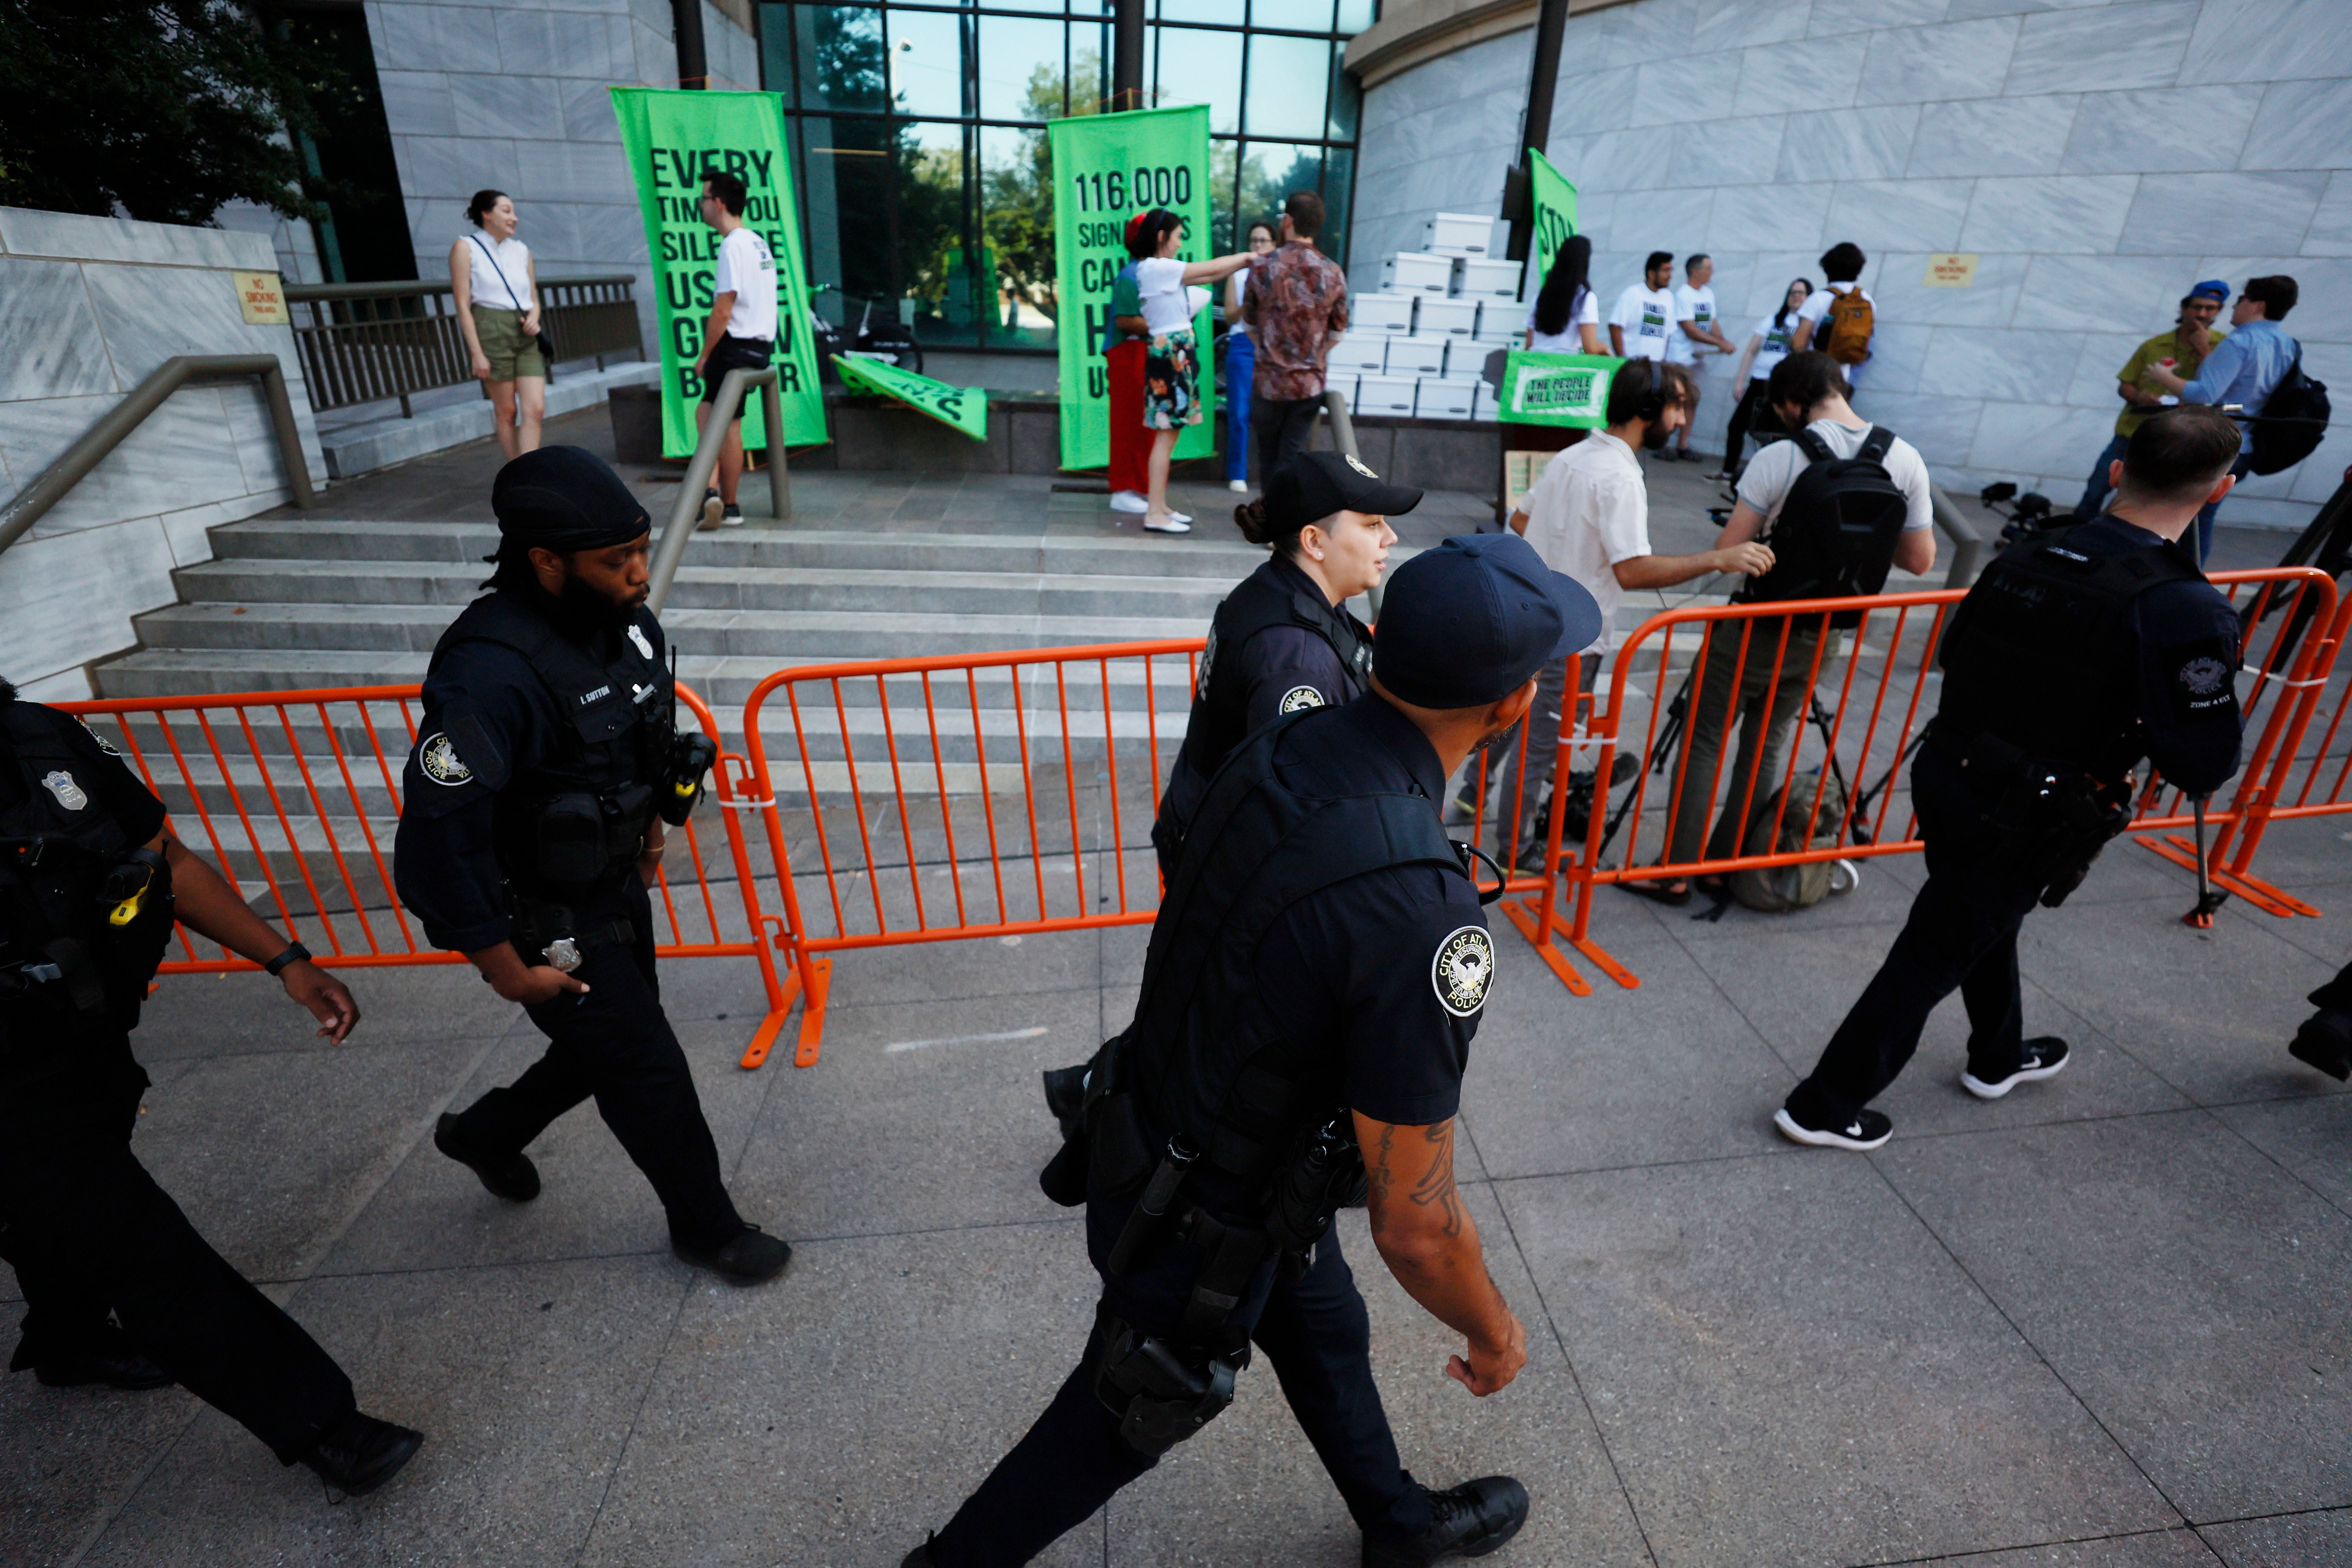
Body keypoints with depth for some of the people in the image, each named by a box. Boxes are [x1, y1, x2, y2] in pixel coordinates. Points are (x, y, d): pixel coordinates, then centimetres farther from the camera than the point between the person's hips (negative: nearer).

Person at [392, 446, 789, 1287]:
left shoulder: (622, 621, -7)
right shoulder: (492, 673, -32)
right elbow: (436, 840, -28)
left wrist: (647, 825, 17)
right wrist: (506, 966, -20)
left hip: (616, 890, 8)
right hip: (546, 923, -8)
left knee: (612, 1045, 25)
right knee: (651, 1074, 5)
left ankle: (483, 1134, 53)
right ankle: (707, 1227, 30)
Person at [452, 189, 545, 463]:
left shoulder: (522, 250, 17)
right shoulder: (465, 247, 2)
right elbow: (463, 304, -4)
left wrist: (534, 320, -2)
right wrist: (477, 353, -12)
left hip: (526, 336, 4)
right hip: (491, 331, -4)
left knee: (535, 408, -10)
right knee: (506, 410, 0)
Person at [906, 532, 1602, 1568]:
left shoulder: (1275, 751, -14)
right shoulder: (1420, 917, -38)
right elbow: (1414, 1225, -27)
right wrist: (1494, 1332, -6)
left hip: (1147, 1137, 7)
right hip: (1204, 1237, -7)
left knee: (1326, 1332, 30)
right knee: (1115, 1424, 23)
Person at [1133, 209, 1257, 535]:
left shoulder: (1161, 270, 16)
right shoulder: (1157, 268, -13)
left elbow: (1209, 276, 20)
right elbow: (1212, 269, -7)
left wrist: (1243, 263, 15)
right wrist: (1243, 257, 8)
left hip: (1175, 353, 10)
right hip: (1170, 353, -10)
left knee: (1169, 433, 10)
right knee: (1166, 434, -8)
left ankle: (1159, 507, 15)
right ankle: (1155, 513, -5)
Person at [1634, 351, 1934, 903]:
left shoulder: (1779, 459, -18)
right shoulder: (1906, 460, -3)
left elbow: (1726, 551, -17)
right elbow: (1920, 559, 1)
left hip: (1757, 629, -5)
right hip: (1824, 636, 5)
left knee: (1702, 743, 5)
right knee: (1766, 747, 17)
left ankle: (1675, 872, 6)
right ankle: (1726, 863, 25)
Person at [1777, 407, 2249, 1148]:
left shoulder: (2024, 558, -3)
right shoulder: (2187, 611, -20)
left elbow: (1955, 654, 11)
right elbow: (2203, 767, -17)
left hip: (1945, 775, 6)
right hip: (2026, 826, -6)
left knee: (1989, 925, 29)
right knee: (1932, 958, 7)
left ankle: (1999, 1057, 55)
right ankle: (1824, 1107, 17)